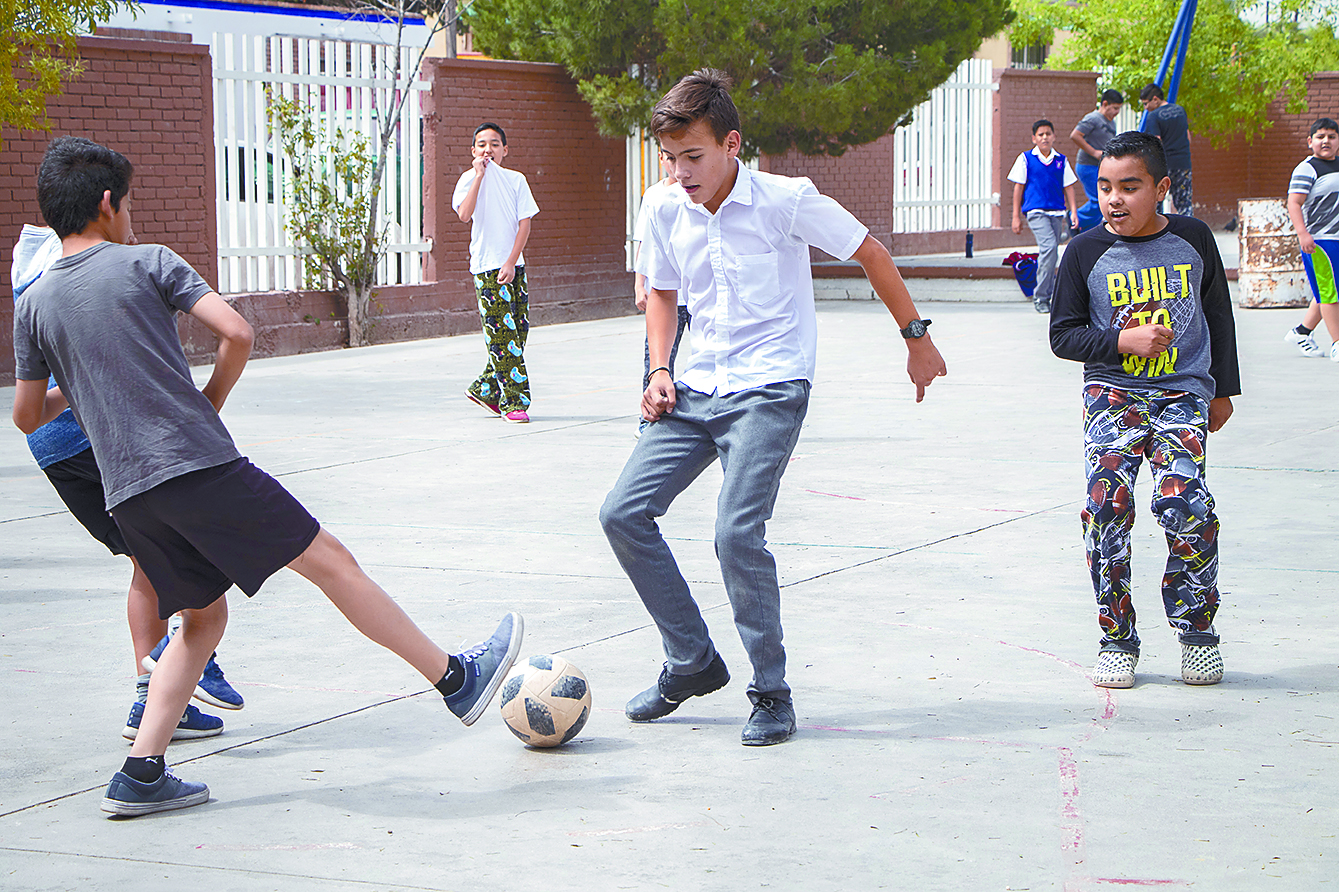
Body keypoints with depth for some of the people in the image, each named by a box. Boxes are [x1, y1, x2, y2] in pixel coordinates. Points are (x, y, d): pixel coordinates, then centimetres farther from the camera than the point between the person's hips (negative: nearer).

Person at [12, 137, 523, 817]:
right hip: (200, 465, -5)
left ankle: (141, 774, 8)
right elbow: (237, 333, -7)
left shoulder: (32, 305, 12)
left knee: (202, 618, 18)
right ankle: (458, 680, 6)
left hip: (126, 493, 5)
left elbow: (26, 416, 17)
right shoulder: (148, 263, 1)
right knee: (329, 560, 2)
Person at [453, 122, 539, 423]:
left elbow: (525, 224, 2)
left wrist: (511, 262, -8)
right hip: (486, 266, -4)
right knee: (503, 334, -9)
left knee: (518, 329, 4)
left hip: (513, 265, 4)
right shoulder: (469, 179, 0)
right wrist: (479, 176, -18)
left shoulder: (516, 180, 8)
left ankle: (485, 388, 20)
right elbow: (464, 215, -18)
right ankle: (514, 401, -6)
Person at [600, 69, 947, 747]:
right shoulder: (665, 213, 1)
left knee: (737, 531, -21)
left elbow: (871, 254, 0)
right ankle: (693, 661, 12)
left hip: (769, 390, -6)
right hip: (697, 389, 6)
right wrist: (660, 371, 6)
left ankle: (772, 693, -4)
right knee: (623, 513, -3)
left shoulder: (786, 201, -13)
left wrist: (917, 338, 7)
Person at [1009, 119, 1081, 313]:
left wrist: (1073, 212, 5)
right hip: (1035, 210, -4)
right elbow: (1018, 188, 5)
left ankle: (1048, 296, 20)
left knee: (1049, 253, 7)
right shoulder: (1026, 159, 3)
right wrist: (1016, 216, 3)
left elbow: (1068, 188, 14)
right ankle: (1040, 297, -16)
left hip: (1056, 212, 4)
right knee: (1049, 247, -21)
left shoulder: (1061, 161, 11)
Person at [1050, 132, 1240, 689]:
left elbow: (1218, 314, 16)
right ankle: (1118, 640, -3)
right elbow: (1063, 334, 2)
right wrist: (1123, 341, -13)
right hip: (1112, 392, 0)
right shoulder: (1086, 253, 0)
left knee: (1183, 502, -20)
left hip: (1184, 392, 0)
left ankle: (1197, 628, 2)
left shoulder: (1193, 240, 4)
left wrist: (1223, 390, 18)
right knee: (1107, 503, -17)